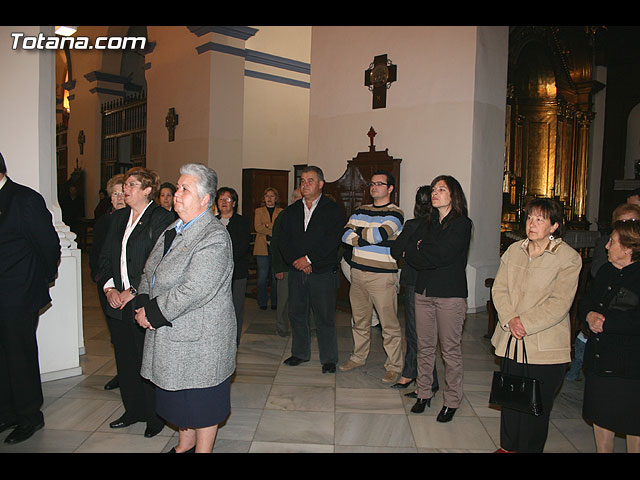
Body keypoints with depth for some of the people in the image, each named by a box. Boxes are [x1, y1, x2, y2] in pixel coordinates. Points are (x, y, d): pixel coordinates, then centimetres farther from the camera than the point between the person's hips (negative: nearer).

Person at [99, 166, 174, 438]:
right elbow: (105, 256, 14)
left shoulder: (161, 218, -9)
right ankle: (133, 410, 34)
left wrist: (134, 292, -16)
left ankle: (155, 416, 20)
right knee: (125, 359, 16)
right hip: (117, 302, 7)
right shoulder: (118, 217, 14)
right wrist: (109, 287, 0)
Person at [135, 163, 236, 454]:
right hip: (171, 333, 9)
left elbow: (194, 290, -27)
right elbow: (150, 272, 14)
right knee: (178, 390, 23)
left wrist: (153, 313, -19)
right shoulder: (174, 230, 10)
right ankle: (185, 443, 44)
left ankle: (202, 449, 28)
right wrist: (143, 304, -3)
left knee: (201, 397, 7)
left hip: (200, 337, -9)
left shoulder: (214, 237, -20)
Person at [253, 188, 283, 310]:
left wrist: (267, 225, -10)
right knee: (262, 277, 0)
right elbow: (257, 227, -3)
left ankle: (275, 302, 13)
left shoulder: (281, 212, 12)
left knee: (276, 277, 1)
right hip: (262, 248, 0)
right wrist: (274, 229, -9)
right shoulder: (258, 211, 12)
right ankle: (262, 302, 12)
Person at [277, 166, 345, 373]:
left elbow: (332, 241, -14)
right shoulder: (291, 211, 11)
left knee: (325, 317, 2)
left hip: (323, 273, -4)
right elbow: (283, 240, 4)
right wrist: (295, 261, -10)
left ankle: (329, 359, 16)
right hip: (296, 272, 5)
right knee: (297, 314, 13)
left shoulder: (333, 210, -3)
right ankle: (300, 353, 29)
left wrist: (308, 259, -16)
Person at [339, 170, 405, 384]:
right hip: (358, 272, 6)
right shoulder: (360, 211, 14)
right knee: (360, 320, 16)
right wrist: (369, 237, -13)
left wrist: (358, 231, -6)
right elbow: (345, 235, 0)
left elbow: (380, 234, -22)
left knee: (389, 324, -1)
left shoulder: (395, 213, -4)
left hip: (382, 276, -5)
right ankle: (358, 357, 32)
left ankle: (393, 366, 13)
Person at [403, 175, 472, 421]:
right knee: (424, 346, 12)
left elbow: (443, 255, -17)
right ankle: (424, 393, 25)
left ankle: (452, 401, 16)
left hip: (450, 295, -5)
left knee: (451, 350, 3)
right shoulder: (426, 224, 14)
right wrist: (431, 257, -11)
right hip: (424, 292, 6)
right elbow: (409, 253, 3)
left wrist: (420, 249, -2)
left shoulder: (462, 224, -5)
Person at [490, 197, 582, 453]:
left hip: (545, 346, -4)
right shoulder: (514, 250, 7)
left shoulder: (569, 258, -8)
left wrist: (525, 323, -18)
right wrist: (509, 319, -11)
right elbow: (499, 288, 4)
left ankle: (530, 449, 26)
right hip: (511, 341, 5)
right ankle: (507, 446, 35)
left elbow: (559, 303, -14)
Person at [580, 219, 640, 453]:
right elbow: (585, 302, 11)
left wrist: (606, 322, -18)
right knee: (601, 416, 19)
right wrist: (589, 315, -9)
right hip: (599, 360, 7)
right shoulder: (606, 271, 8)